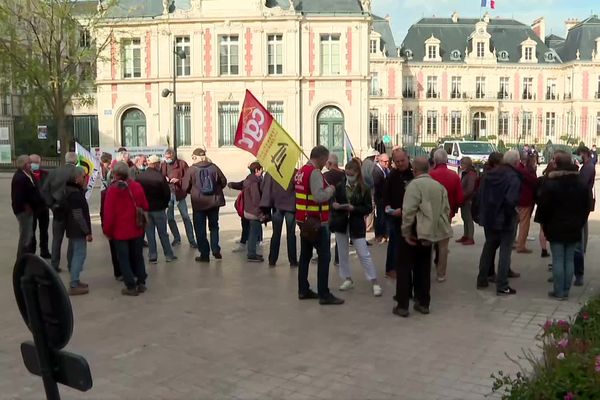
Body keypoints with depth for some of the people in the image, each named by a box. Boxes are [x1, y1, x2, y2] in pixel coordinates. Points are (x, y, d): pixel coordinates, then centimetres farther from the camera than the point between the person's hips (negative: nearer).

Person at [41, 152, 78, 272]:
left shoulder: (54, 172, 0)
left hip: (57, 209, 3)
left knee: (56, 238, 13)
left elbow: (44, 190, 0)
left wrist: (51, 204, 3)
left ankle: (54, 265, 15)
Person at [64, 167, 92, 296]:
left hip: (73, 229, 11)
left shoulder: (71, 190, 11)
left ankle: (74, 281, 26)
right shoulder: (75, 193, -22)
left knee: (74, 253, 16)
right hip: (78, 230, -11)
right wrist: (87, 231, -21)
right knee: (80, 254, -8)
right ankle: (74, 285, -8)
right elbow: (79, 215, -24)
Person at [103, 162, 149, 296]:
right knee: (138, 256, 16)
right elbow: (145, 206, 3)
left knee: (124, 259, 6)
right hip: (137, 229, 4)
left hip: (120, 231, -4)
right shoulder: (137, 186, -5)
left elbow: (108, 212, -14)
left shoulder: (112, 189, -15)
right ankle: (141, 283, 21)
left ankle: (131, 286, 6)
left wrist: (107, 230, -3)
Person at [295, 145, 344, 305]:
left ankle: (303, 290, 21)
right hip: (317, 221, -9)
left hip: (304, 220, 9)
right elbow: (319, 196, -28)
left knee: (305, 255, 14)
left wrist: (325, 189, 11)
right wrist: (330, 189, -11)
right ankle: (324, 295, -2)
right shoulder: (315, 172, -17)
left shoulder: (301, 171, 11)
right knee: (324, 257, -4)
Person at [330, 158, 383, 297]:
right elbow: (333, 202, 7)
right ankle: (348, 279, 25)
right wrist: (334, 205, -16)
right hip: (341, 223, 3)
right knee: (343, 253, 11)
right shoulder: (340, 186, 0)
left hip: (357, 224, -3)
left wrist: (353, 208, -20)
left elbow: (369, 208, -7)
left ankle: (375, 283, 0)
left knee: (364, 254, -5)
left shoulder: (364, 189, -7)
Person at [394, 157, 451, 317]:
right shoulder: (439, 186, 7)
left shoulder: (414, 184, -14)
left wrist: (406, 232, -13)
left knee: (405, 268, 2)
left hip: (415, 233, -6)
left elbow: (409, 211, -20)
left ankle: (402, 306, 3)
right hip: (430, 233, 6)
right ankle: (423, 303, 21)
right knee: (424, 268, 15)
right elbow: (446, 210, 7)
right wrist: (438, 228, 12)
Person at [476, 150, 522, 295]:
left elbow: (480, 195, 8)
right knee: (505, 251, 2)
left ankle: (482, 280, 26)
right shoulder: (513, 178, -17)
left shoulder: (489, 174, 4)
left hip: (489, 218, 6)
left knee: (488, 247, 20)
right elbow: (511, 200, -27)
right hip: (505, 220, -6)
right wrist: (510, 213, -11)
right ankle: (502, 286, 3)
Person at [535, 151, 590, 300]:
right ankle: (566, 290, 14)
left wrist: (542, 222, 1)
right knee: (569, 260, 9)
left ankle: (559, 292, 4)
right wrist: (579, 223, 17)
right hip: (574, 228, 5)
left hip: (556, 228, -4)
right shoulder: (581, 185, 7)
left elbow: (543, 206, -11)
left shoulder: (550, 183, -12)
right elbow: (586, 208, 12)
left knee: (558, 260, 0)